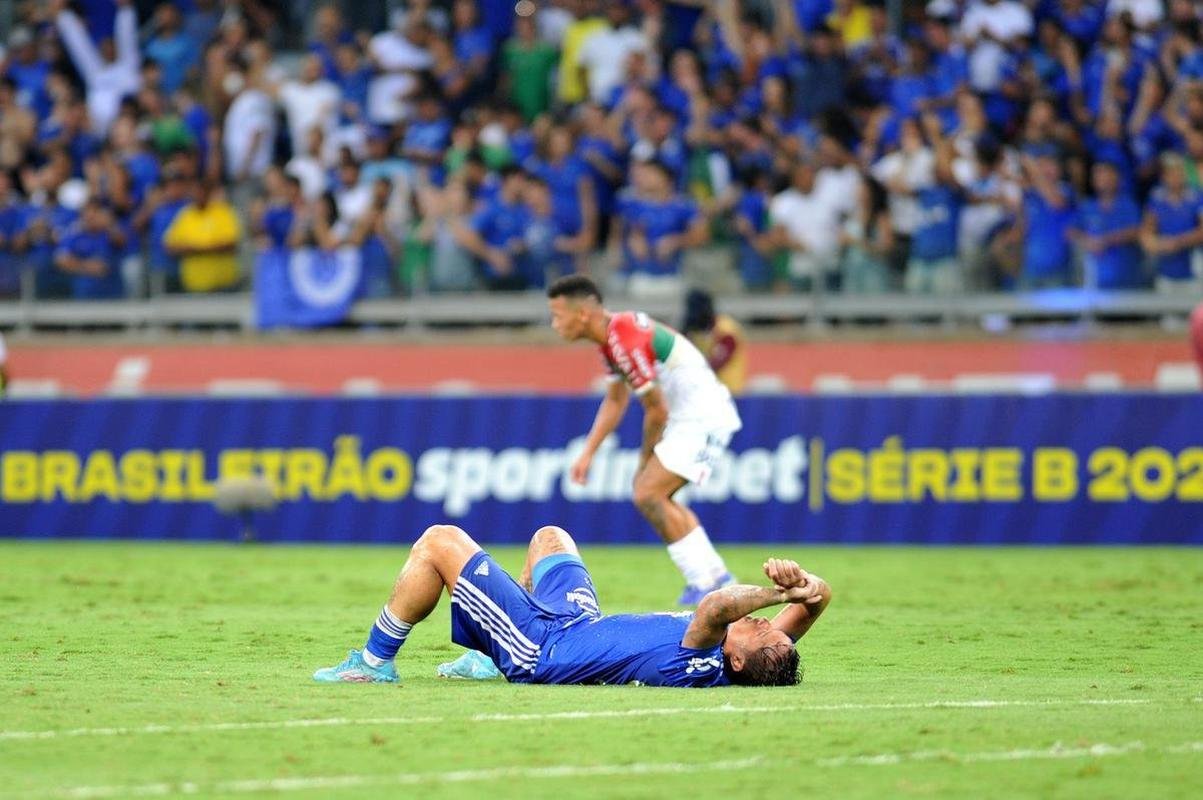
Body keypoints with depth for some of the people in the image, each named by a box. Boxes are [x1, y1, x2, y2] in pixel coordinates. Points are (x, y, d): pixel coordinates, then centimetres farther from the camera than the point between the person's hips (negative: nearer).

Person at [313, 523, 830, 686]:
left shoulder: (702, 667, -40)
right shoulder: (757, 663, -19)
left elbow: (715, 607, -59)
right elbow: (816, 595, -17)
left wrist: (777, 591, -50)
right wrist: (803, 589, -38)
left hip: (539, 648, -8)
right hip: (584, 625, 8)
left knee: (439, 543, -1)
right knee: (549, 537, 32)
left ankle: (375, 661, 17)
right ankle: (492, 661, 45)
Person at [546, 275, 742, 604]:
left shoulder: (627, 342, -23)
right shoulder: (611, 338, 9)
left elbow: (657, 409, -16)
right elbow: (615, 401, 21)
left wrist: (646, 460, -1)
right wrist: (587, 453, 15)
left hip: (703, 415, -10)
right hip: (689, 416, 10)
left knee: (649, 494, -14)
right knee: (653, 495, 15)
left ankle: (702, 580, -10)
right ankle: (715, 574, 19)